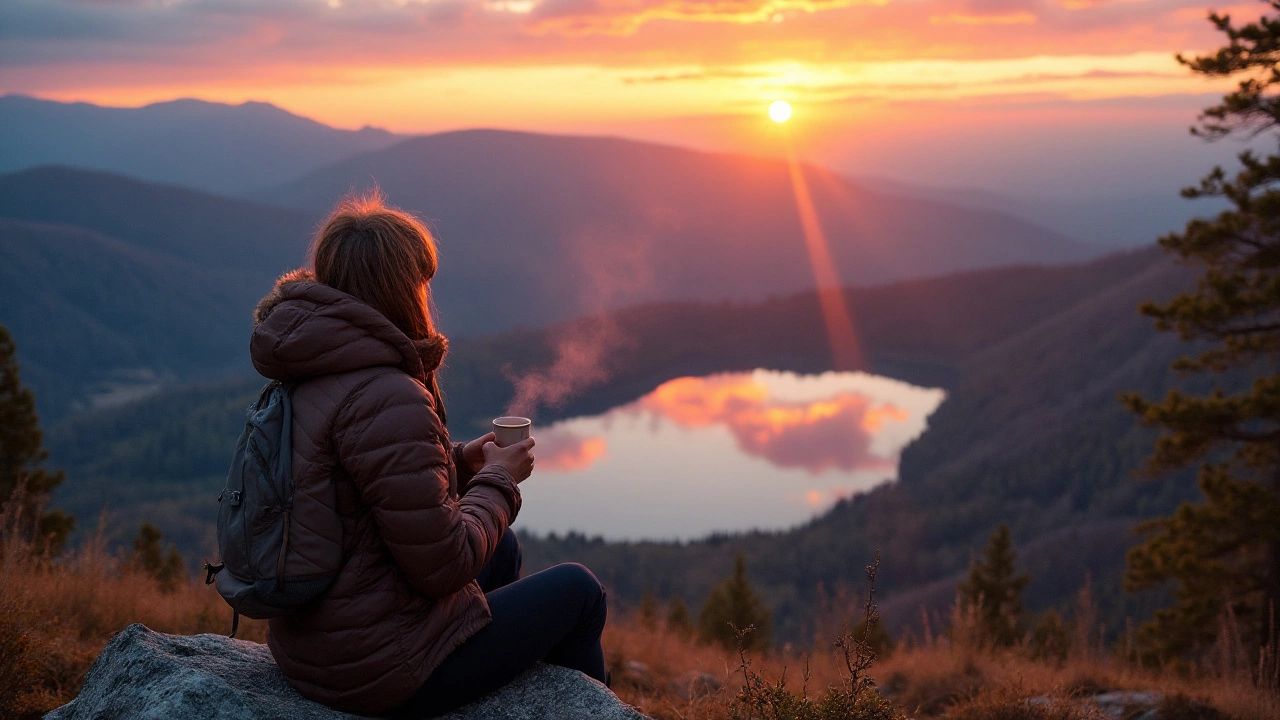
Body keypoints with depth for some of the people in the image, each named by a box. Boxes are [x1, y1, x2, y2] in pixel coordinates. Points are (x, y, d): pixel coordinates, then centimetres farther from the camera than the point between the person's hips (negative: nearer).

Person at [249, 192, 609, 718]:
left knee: (503, 551, 28)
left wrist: (460, 462, 9)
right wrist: (497, 480, -8)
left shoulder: (309, 377, 4)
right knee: (578, 592, 11)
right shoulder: (388, 399, -27)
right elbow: (441, 566, -24)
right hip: (380, 670, -9)